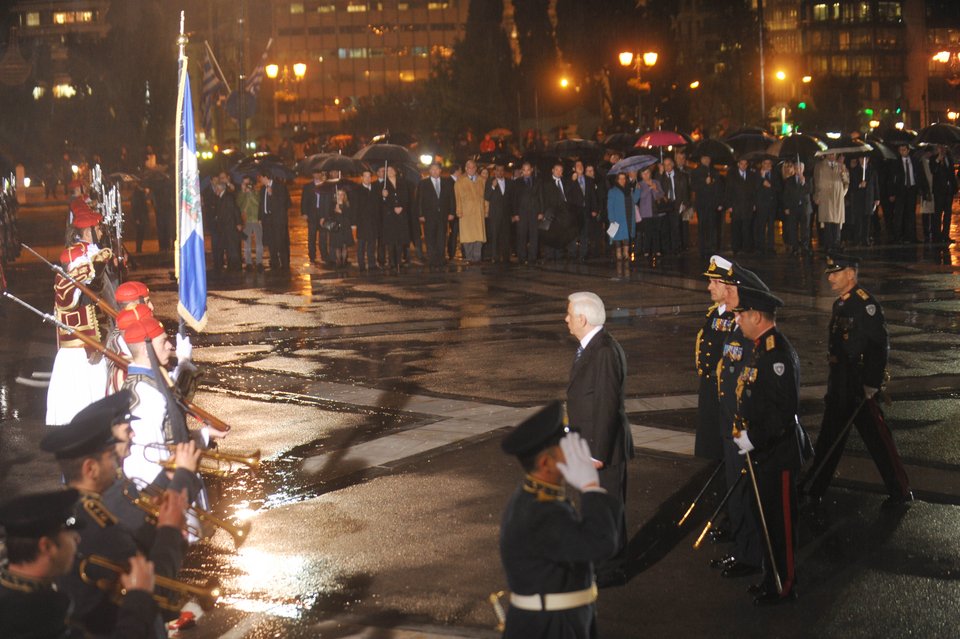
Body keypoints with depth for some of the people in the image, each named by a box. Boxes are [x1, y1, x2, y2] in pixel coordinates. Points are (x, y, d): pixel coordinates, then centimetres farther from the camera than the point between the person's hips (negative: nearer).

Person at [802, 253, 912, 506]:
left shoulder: (866, 303, -17)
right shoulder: (840, 304, 12)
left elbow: (880, 345, -21)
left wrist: (872, 385, -21)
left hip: (861, 387, -9)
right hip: (840, 386, 9)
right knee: (828, 438, 15)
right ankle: (814, 488, 24)